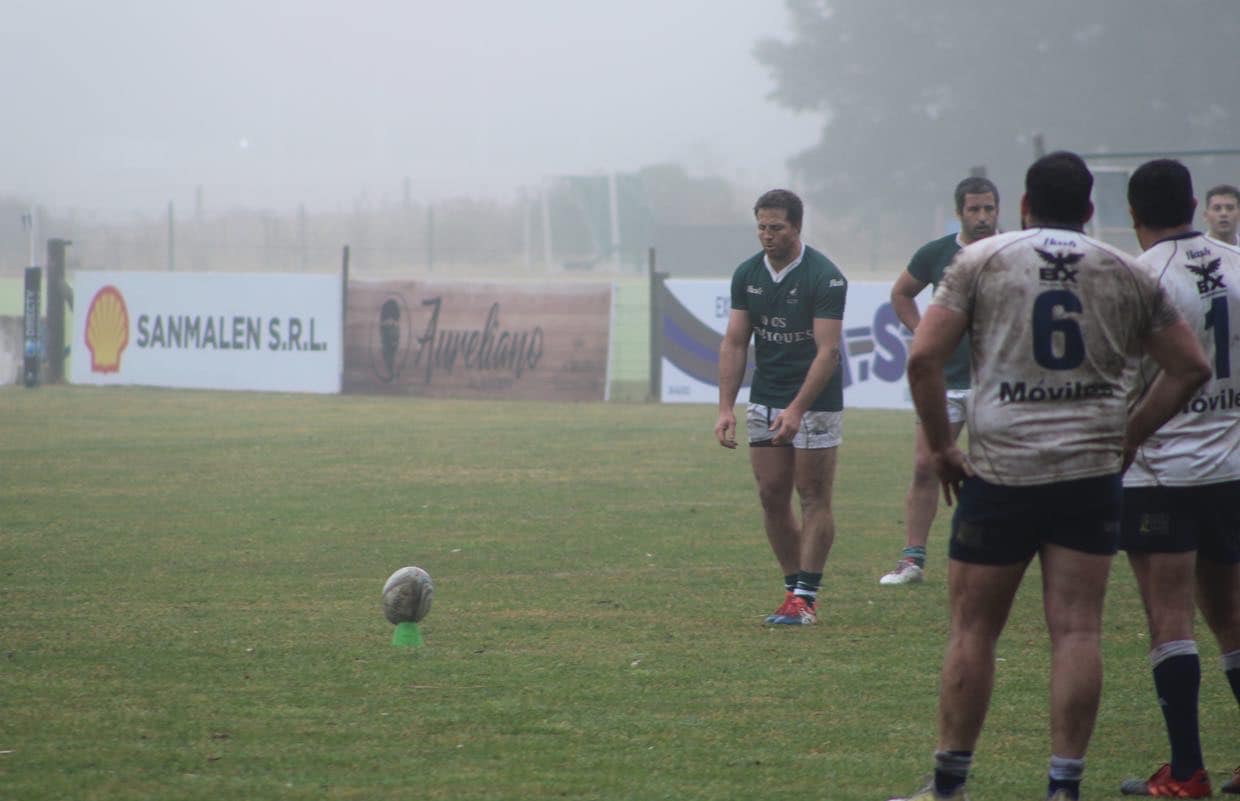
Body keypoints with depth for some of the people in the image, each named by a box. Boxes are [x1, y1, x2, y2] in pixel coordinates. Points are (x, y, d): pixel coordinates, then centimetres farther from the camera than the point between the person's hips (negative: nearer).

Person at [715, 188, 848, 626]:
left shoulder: (825, 277, -15)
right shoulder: (747, 274, 2)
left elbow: (828, 350, -19)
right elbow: (734, 342, 3)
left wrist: (796, 410, -26)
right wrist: (726, 407, -6)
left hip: (816, 401, -6)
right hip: (764, 401, 6)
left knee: (813, 497, -4)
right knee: (772, 496, 4)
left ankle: (806, 598, -3)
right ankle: (793, 588, 13)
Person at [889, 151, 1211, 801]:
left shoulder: (981, 261, 2)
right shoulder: (1127, 274, 9)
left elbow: (923, 356, -6)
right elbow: (1190, 367, 10)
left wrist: (940, 445, 3)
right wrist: (1127, 435, 13)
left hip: (999, 472, -1)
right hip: (1091, 473, 1)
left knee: (973, 630, 6)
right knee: (1077, 631, 1)